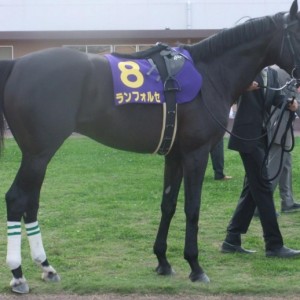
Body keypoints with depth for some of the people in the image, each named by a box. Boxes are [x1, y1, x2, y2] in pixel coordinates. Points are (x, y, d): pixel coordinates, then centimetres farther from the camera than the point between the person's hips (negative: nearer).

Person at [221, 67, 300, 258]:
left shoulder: (272, 73, 13)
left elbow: (277, 97, 2)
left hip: (263, 136, 8)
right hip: (248, 135, -8)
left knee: (253, 189, 11)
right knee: (263, 187, -8)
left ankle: (232, 240, 18)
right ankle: (274, 245, -5)